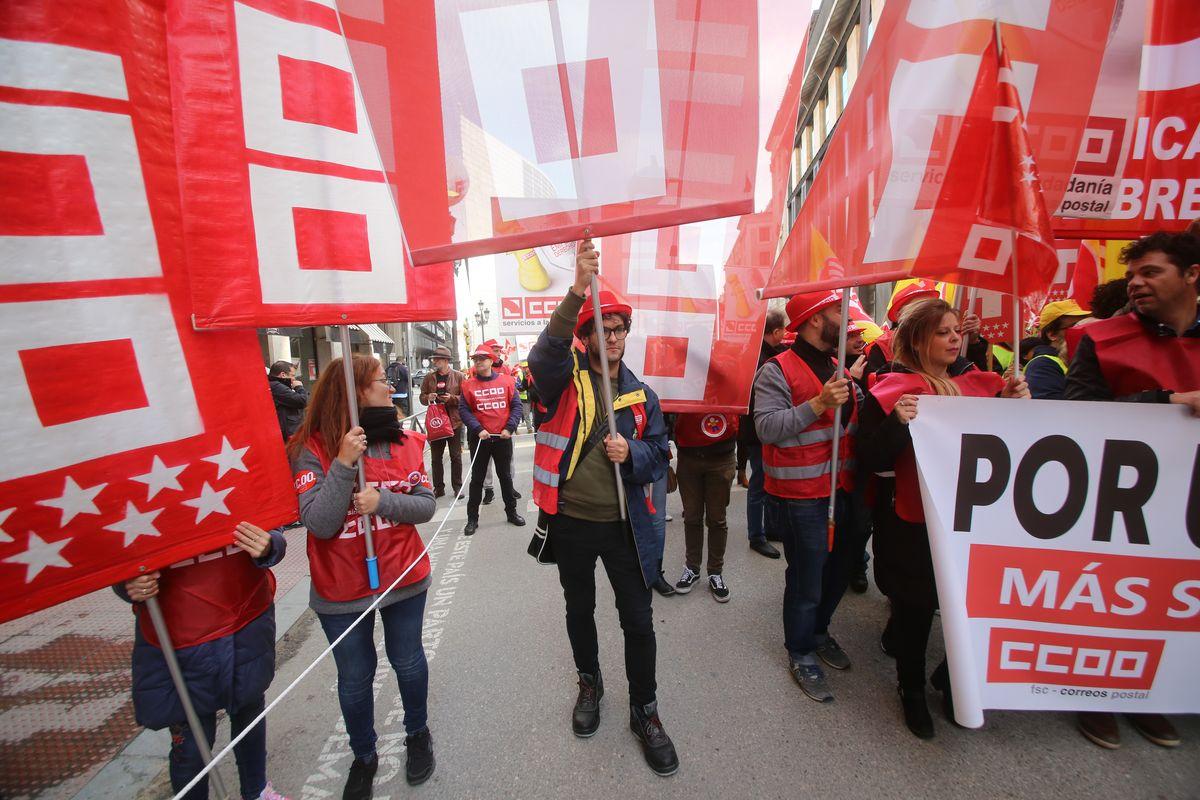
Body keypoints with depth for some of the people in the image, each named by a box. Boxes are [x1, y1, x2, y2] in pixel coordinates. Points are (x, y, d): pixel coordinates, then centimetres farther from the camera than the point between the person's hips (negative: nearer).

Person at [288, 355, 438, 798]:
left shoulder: (405, 441, -5)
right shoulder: (312, 449, -14)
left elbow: (426, 505, -6)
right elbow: (320, 524, -21)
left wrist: (383, 500, -23)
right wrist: (343, 465, -29)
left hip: (403, 577, 2)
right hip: (342, 590, -2)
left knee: (407, 660, 19)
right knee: (355, 677, 17)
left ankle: (417, 733, 47)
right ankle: (363, 756, 44)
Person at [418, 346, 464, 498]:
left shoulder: (458, 376, -3)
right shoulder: (429, 377, 6)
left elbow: (465, 398, -3)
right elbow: (422, 398, 10)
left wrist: (452, 398, -19)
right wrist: (429, 397, -11)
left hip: (454, 421, -3)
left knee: (456, 456, 7)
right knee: (435, 457, 9)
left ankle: (457, 487, 19)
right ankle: (438, 488, 20)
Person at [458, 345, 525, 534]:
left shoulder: (507, 381, 0)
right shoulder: (468, 384, -1)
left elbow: (516, 406, -1)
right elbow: (464, 410, -4)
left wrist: (509, 428, -12)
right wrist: (478, 429, -16)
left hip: (503, 437, 1)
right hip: (479, 438, 0)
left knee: (505, 476, 13)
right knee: (477, 478, 7)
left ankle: (511, 512, 27)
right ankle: (472, 518, 16)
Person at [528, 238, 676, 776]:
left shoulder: (641, 395, 4)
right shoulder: (565, 379, -6)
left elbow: (659, 455, 5)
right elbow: (544, 355, -30)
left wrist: (631, 455, -18)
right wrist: (578, 292, -41)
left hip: (624, 524, 1)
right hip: (571, 522, -1)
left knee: (638, 619, 8)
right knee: (580, 610, 20)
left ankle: (644, 711, 32)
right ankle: (589, 684, 47)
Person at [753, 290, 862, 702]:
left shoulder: (838, 369, 14)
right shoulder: (777, 370, -13)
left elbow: (853, 421, 25)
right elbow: (767, 427, -23)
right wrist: (818, 404, -27)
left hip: (841, 491, 8)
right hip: (801, 498, -8)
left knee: (838, 571, 21)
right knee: (806, 581, 5)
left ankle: (818, 631, 46)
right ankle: (801, 654, 28)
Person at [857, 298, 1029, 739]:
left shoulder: (978, 382, 7)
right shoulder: (893, 390, -10)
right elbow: (870, 460, -14)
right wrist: (897, 424, -29)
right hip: (916, 524, -5)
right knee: (915, 611, 10)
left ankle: (950, 679, 40)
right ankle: (912, 690, 36)